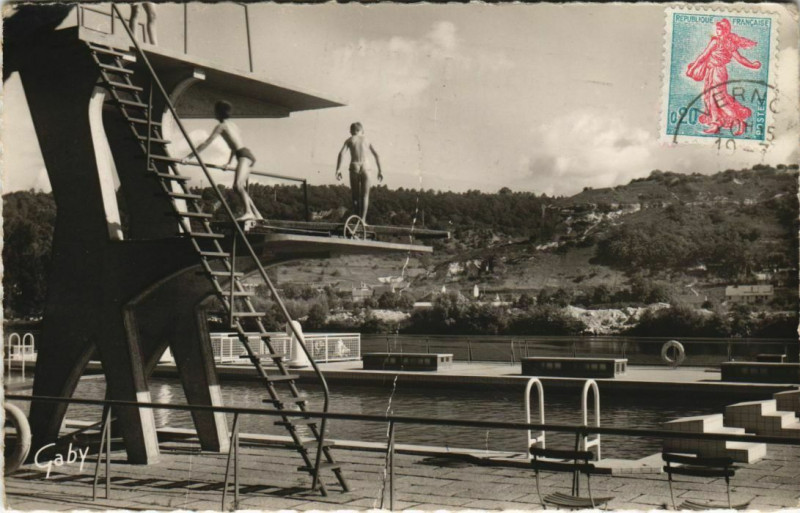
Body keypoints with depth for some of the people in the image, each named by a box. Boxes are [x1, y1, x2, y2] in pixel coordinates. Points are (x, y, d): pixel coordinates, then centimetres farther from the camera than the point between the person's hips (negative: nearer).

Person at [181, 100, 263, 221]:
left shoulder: (221, 126, -1)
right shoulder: (233, 125, 25)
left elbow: (206, 143, -7)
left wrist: (189, 157, -7)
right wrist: (229, 162, 46)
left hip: (244, 155, -9)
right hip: (246, 154, 9)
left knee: (238, 185, -28)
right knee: (238, 188, 14)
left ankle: (248, 212, -43)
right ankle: (257, 215, 14)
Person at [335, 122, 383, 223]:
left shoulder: (349, 140, 13)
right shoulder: (366, 140, 17)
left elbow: (341, 153, -3)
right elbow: (376, 155, 9)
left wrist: (337, 170, -7)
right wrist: (380, 170, 10)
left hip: (354, 168, 0)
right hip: (365, 168, 0)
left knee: (355, 196, 8)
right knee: (365, 196, 1)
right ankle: (363, 219, -14)